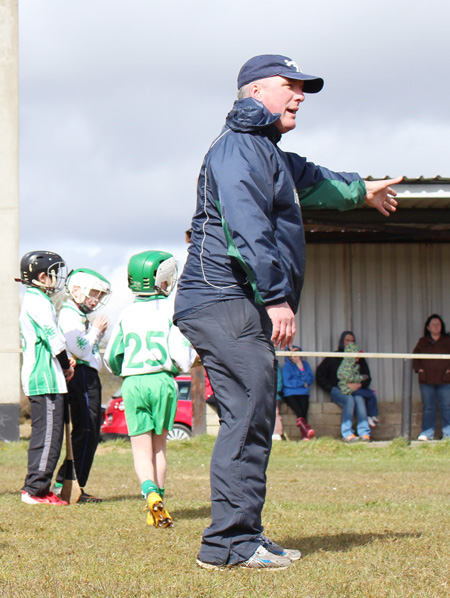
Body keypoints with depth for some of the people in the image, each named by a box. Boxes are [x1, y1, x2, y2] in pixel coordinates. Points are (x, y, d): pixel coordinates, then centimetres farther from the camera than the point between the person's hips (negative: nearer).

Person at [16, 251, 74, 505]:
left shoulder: (34, 300, 20)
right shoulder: (38, 301, -11)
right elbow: (53, 338, -16)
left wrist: (65, 362, 11)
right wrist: (66, 365, -4)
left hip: (38, 378, 10)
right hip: (46, 378, -10)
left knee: (45, 435, 12)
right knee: (48, 434, -10)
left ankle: (37, 488, 15)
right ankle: (35, 489, -9)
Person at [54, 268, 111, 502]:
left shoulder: (78, 316, 22)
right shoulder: (69, 316, -11)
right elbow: (79, 350, -19)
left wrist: (98, 333, 11)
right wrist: (95, 330, -8)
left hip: (89, 378, 11)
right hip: (82, 376, -11)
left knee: (87, 433, 12)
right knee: (86, 433, -10)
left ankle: (62, 484, 14)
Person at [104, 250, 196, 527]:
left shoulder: (127, 314, 6)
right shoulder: (170, 311, -4)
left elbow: (112, 358, 10)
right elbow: (181, 352, -10)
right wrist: (191, 359, 13)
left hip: (132, 383, 1)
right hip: (163, 380, -1)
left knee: (141, 447, 0)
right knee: (160, 444, 13)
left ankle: (151, 493, -22)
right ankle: (159, 495, 15)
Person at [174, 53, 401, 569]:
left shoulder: (270, 154, 27)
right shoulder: (239, 147, -8)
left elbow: (310, 180, 49)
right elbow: (246, 226, -21)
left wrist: (360, 189, 65)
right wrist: (276, 295, -26)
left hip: (245, 310, 11)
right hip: (226, 301, -11)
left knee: (253, 421, 9)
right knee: (248, 416, -16)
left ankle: (241, 539, 11)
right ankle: (229, 542, -19)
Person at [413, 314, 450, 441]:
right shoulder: (422, 342, 14)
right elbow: (415, 357, 16)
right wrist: (419, 368, 0)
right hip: (426, 380, 1)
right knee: (428, 407, 1)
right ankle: (427, 433, 2)